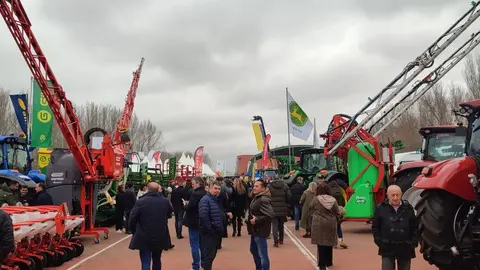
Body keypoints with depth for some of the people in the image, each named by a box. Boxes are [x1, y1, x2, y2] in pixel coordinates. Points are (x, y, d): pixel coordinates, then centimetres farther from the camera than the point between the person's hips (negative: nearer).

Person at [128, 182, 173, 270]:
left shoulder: (141, 201, -13)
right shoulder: (165, 201, 2)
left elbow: (132, 219, -12)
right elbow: (170, 212, 22)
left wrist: (134, 231, 4)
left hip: (144, 237, -4)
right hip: (160, 237, 4)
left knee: (145, 262, -3)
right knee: (157, 260, 21)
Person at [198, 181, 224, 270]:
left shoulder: (217, 200, 14)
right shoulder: (205, 200, -16)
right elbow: (203, 216, -26)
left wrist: (221, 229, 12)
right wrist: (210, 230, -21)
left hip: (216, 232, 9)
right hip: (208, 232, -9)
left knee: (212, 254, 17)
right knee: (208, 254, -3)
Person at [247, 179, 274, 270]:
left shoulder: (264, 200, -22)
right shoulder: (256, 197, 10)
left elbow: (270, 215, -31)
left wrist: (257, 220, -24)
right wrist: (251, 218, 7)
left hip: (260, 231, -11)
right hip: (255, 230, 11)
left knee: (262, 255, -3)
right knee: (253, 250, 24)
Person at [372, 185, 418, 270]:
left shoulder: (408, 208, 1)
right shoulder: (381, 208, -4)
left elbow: (415, 227, 6)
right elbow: (375, 227, 2)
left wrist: (414, 242, -2)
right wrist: (379, 241, -5)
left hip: (405, 248, 2)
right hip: (387, 248, -2)